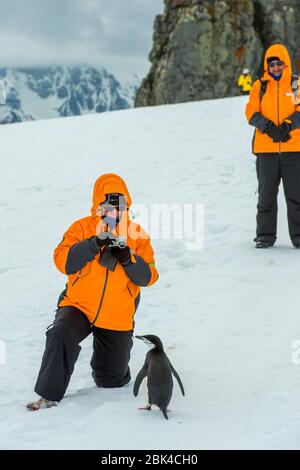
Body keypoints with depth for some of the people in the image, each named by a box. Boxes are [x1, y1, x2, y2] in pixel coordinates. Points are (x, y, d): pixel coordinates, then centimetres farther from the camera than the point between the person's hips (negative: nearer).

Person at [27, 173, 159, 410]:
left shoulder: (137, 235, 0)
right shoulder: (83, 228, -4)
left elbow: (147, 277, -7)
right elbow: (63, 261, -17)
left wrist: (127, 257, -25)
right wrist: (95, 243, -28)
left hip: (117, 318, 2)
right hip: (79, 306, -1)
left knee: (113, 380, 9)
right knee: (61, 335, -33)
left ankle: (106, 368, 46)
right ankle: (49, 395, -19)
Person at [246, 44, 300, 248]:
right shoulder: (260, 86, 8)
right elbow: (251, 112, 0)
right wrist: (267, 126, -17)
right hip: (266, 149, 1)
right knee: (266, 194, 6)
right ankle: (265, 235, 14)